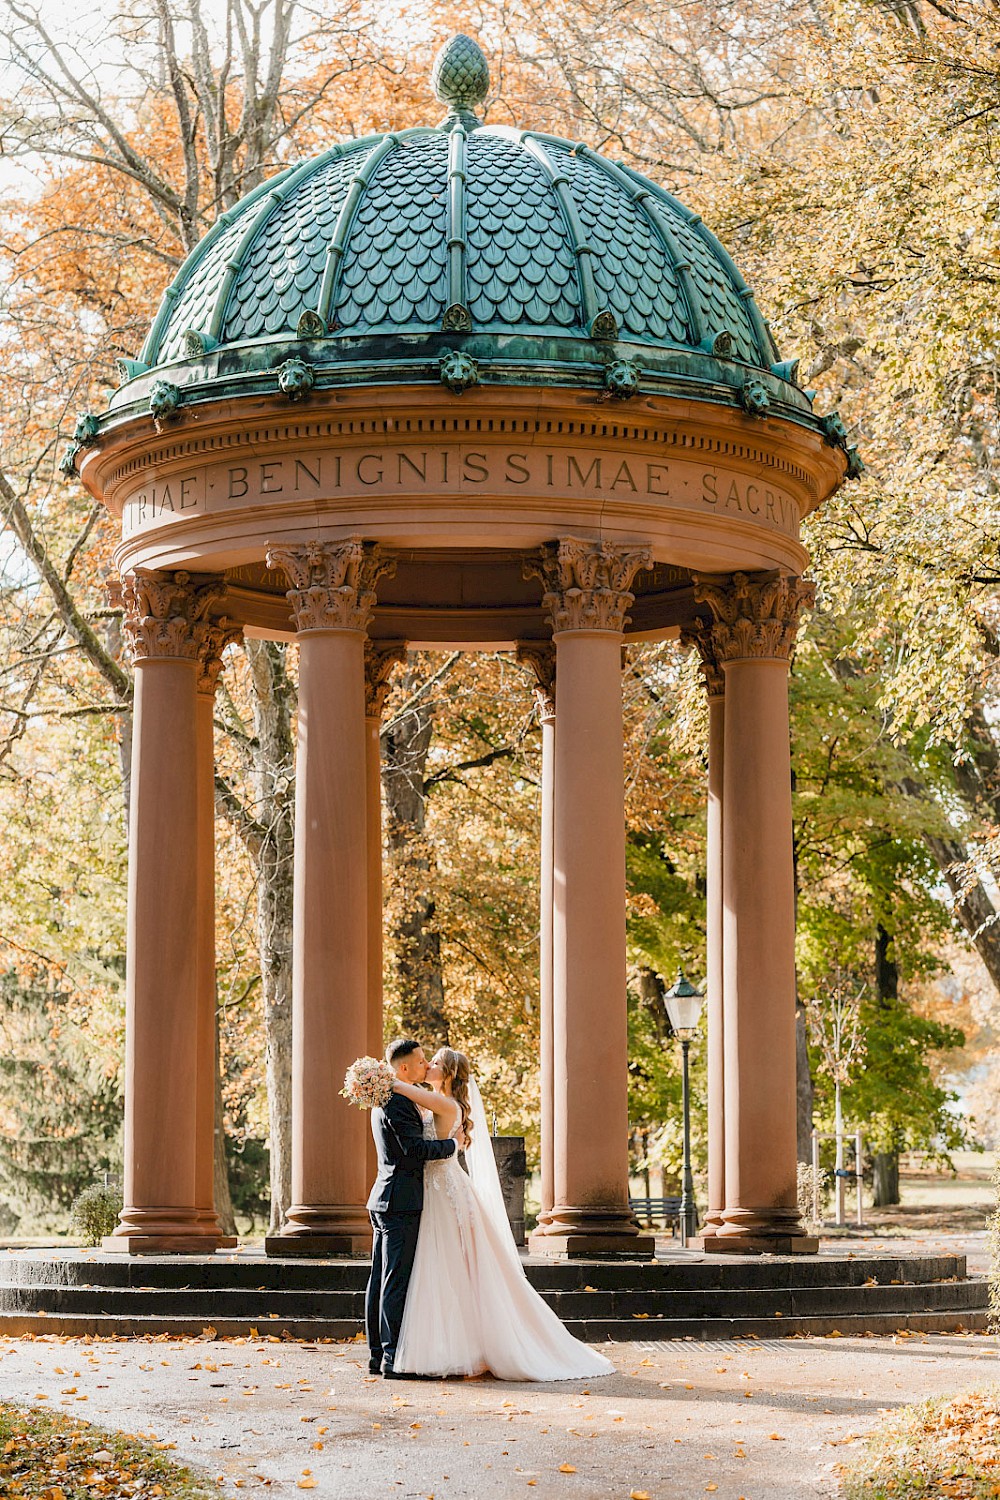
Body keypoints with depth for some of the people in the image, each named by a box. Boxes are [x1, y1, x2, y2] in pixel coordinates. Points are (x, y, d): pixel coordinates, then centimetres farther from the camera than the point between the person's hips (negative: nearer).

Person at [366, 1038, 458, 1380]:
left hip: (383, 1201, 10)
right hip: (401, 1202, -10)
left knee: (381, 1279, 11)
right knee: (397, 1280, -9)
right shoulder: (398, 1103, -16)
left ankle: (378, 1354, 14)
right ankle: (392, 1356, -9)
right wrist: (451, 1144, -11)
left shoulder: (384, 1100, 17)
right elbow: (415, 1148, -24)